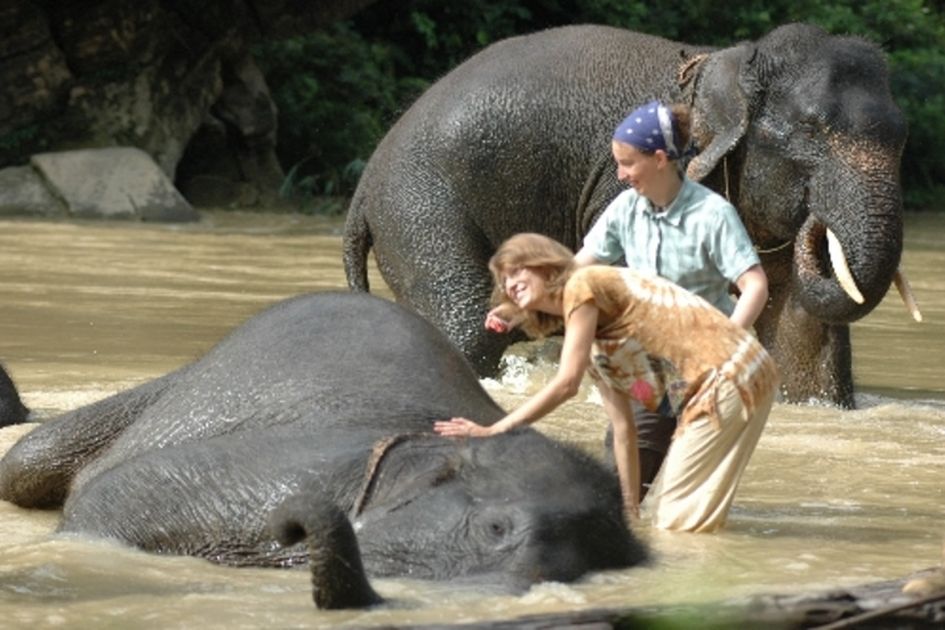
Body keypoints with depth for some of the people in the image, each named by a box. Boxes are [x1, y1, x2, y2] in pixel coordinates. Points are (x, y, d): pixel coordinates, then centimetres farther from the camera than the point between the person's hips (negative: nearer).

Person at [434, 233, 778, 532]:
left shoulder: (582, 285, -6)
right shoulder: (592, 336, 21)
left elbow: (566, 383, -14)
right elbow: (623, 426, 19)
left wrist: (491, 432, -12)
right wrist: (630, 509, 15)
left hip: (729, 371, -10)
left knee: (677, 516, -5)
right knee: (667, 512, 13)